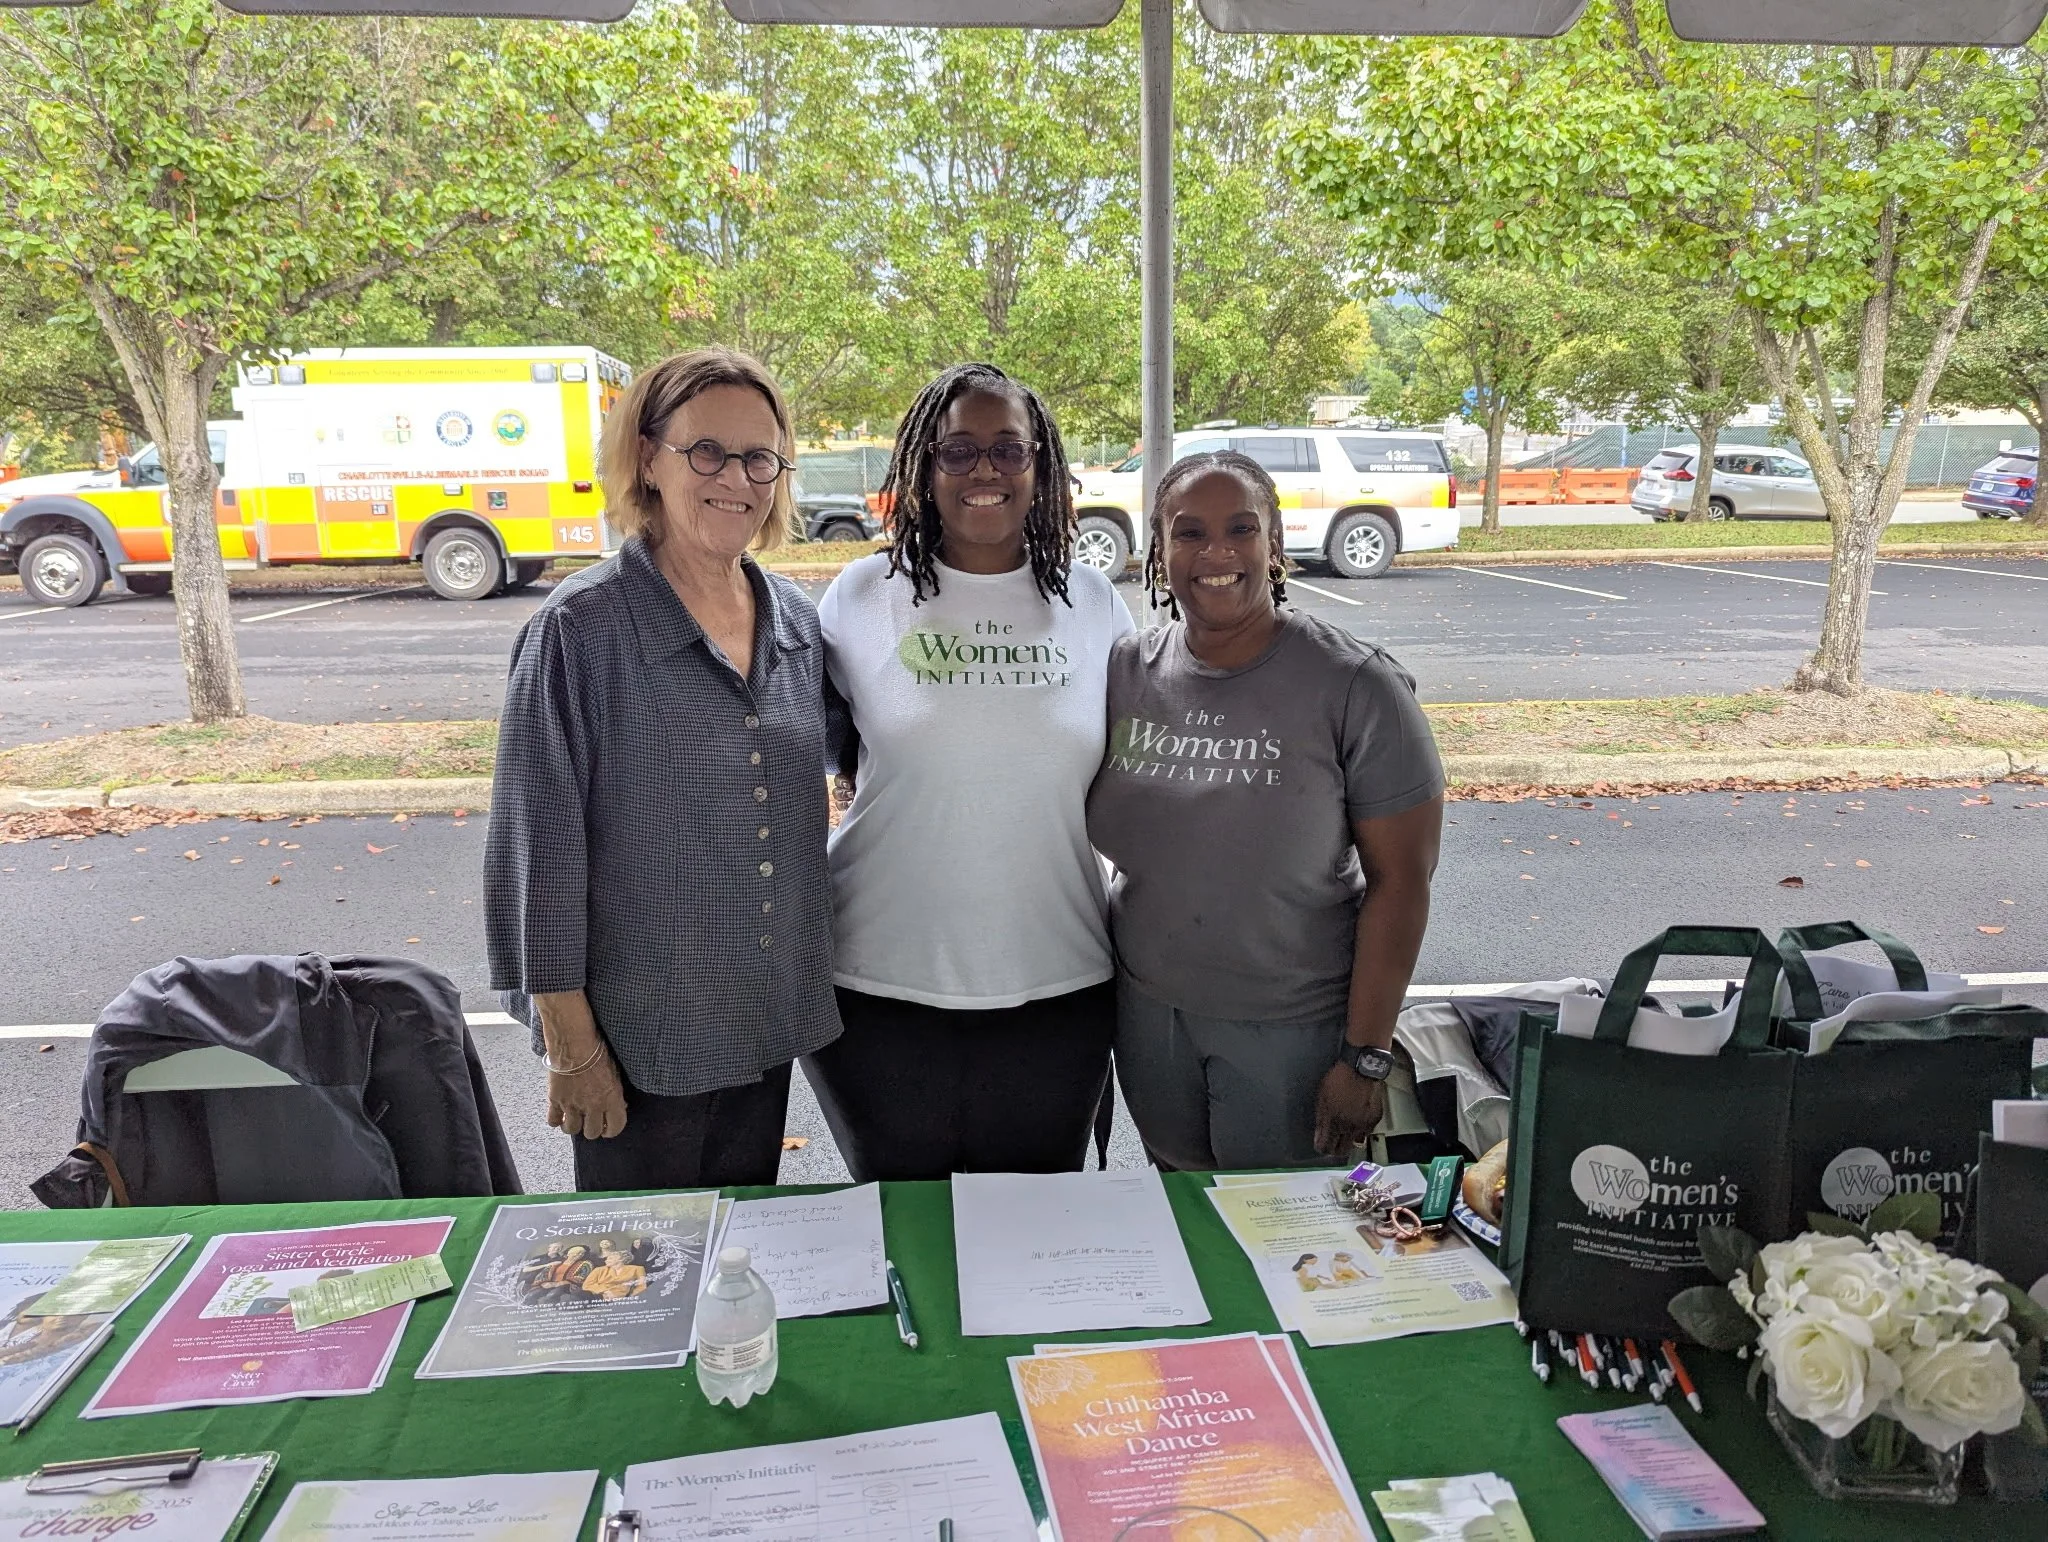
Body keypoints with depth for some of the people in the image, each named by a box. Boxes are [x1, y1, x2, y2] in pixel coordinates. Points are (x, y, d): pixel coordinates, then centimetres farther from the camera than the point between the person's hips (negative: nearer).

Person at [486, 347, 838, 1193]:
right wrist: (570, 1044, -13)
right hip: (642, 1034, -5)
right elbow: (541, 843, -13)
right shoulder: (582, 626, -14)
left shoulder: (796, 620, 3)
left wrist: (813, 989, 12)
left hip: (771, 1026, 5)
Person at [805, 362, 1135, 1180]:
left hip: (1055, 989, 1)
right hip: (882, 988, -1)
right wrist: (906, 790, 1)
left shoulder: (1092, 603, 2)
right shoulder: (861, 595, -2)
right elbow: (827, 747, 12)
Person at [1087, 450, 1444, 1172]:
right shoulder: (1126, 671, -3)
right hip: (1146, 1011, 4)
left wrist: (1365, 1058, -13)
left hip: (1291, 1030, -3)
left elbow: (1399, 881, -13)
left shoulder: (1356, 688, -14)